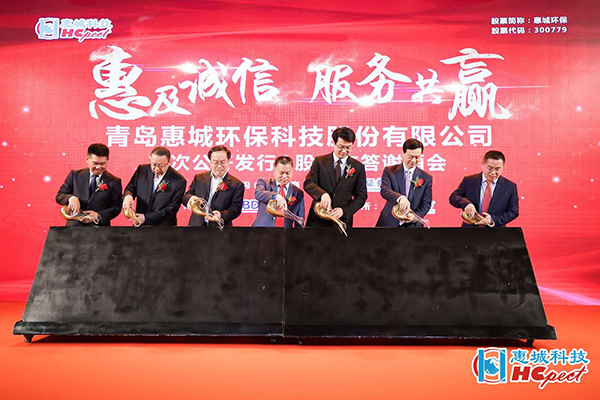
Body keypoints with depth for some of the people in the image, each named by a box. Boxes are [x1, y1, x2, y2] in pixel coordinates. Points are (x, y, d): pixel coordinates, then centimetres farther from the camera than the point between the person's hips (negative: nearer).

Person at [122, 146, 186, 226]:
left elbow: (171, 209, -14)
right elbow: (131, 188, 7)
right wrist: (128, 196, -18)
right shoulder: (142, 170, -1)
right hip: (139, 225, 3)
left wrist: (146, 217, -19)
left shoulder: (179, 181, -14)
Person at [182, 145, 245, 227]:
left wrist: (221, 215, -25)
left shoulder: (237, 184, 1)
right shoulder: (199, 178, 12)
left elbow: (236, 208, -5)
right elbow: (185, 197, 9)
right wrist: (190, 198, -17)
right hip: (197, 224, 3)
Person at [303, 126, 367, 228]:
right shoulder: (320, 161, 3)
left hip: (343, 220, 0)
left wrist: (344, 210, -12)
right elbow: (308, 183, -7)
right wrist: (322, 194, -27)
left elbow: (361, 196, 3)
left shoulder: (358, 167, 4)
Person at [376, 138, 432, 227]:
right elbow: (384, 190, -16)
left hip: (412, 225, 1)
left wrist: (414, 216, -16)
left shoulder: (426, 178, 5)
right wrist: (400, 197, -36)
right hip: (389, 223, -1)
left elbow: (426, 204, 3)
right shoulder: (389, 171, 1)